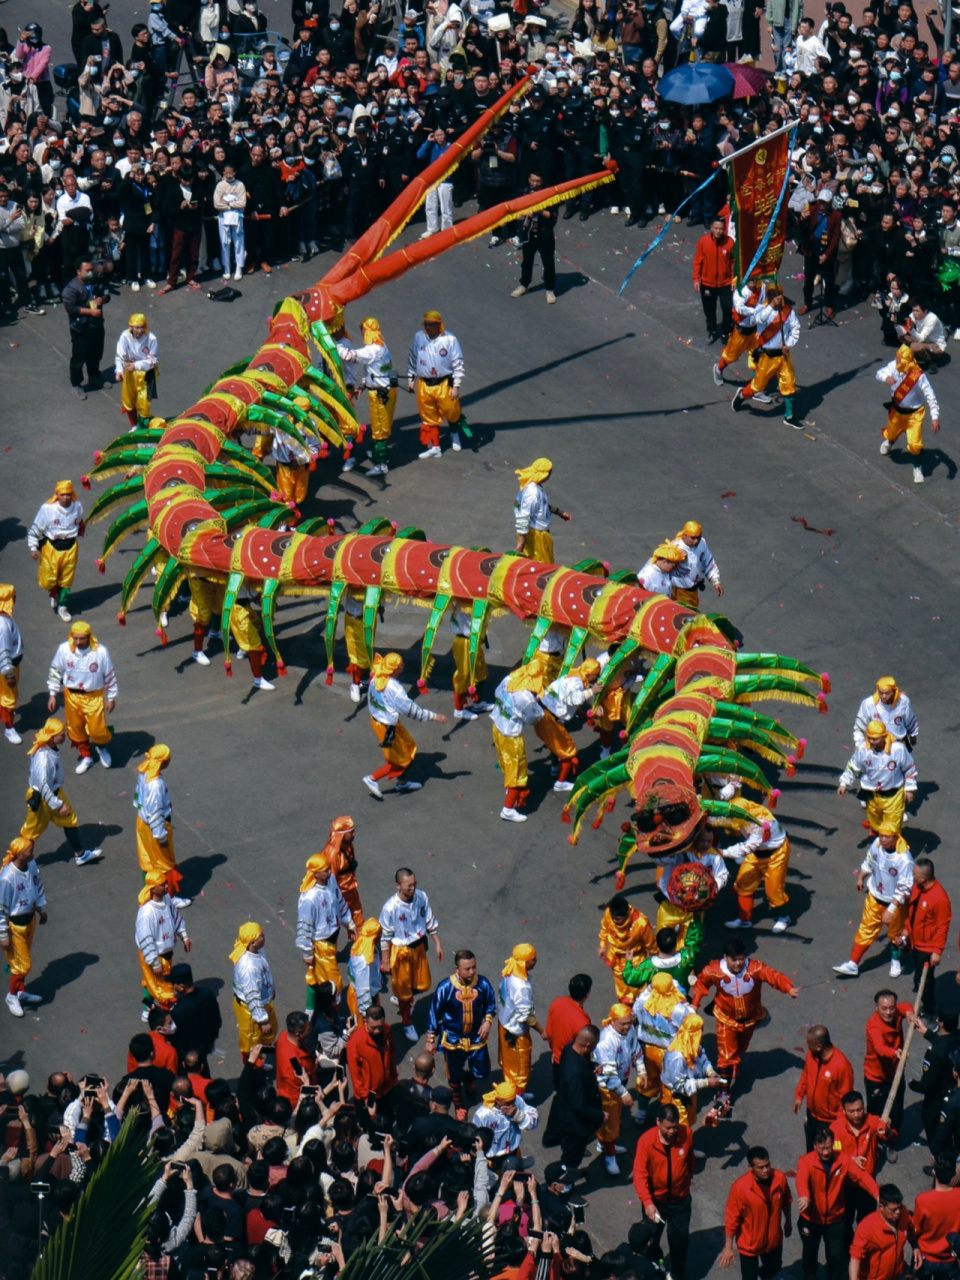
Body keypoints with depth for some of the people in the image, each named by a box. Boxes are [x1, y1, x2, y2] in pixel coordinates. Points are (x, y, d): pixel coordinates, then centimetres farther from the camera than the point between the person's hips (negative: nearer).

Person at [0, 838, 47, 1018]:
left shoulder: (31, 864, -12)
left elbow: (38, 885, 9)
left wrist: (42, 908, 21)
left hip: (30, 918, 7)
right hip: (15, 924, -7)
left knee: (23, 960, 24)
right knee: (23, 964, 5)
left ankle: (21, 991, 43)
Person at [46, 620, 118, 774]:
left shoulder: (100, 651, -20)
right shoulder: (64, 649, -15)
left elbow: (109, 675, -6)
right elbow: (55, 672, 0)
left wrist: (111, 697, 1)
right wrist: (52, 694, 3)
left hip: (94, 697, -2)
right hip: (72, 696, 2)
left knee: (97, 729, -1)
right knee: (76, 728, 15)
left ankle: (102, 747, 36)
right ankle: (86, 756, 39)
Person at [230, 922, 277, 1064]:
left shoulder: (257, 951, -13)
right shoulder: (248, 966, -41)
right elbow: (252, 997, -34)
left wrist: (272, 988, 25)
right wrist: (263, 1020, -26)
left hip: (264, 1002, 9)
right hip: (249, 1008, -9)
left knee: (271, 1031, 30)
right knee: (251, 1043, 16)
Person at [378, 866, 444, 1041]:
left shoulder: (422, 897, -15)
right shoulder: (390, 907, -27)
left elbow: (431, 923, 0)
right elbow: (385, 936, -16)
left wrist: (438, 944, 4)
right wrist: (385, 961, -10)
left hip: (419, 947, 5)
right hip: (400, 951, -5)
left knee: (423, 984, 18)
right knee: (403, 988, 13)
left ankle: (404, 1001, 51)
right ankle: (407, 1023, 37)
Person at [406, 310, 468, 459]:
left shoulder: (449, 340, -11)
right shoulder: (419, 337, 1)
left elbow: (458, 364, -7)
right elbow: (412, 358, 14)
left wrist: (456, 386, -10)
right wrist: (410, 378, 15)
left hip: (444, 384, -3)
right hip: (424, 385, 3)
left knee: (451, 412, 8)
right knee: (428, 418, 8)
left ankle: (455, 436, 39)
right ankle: (433, 447, 19)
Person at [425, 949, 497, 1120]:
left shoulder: (483, 983, -18)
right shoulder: (445, 988, -25)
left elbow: (490, 1004, 2)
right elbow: (434, 1014, -12)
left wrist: (488, 1022, -17)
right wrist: (430, 1040, -5)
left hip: (477, 1039, 2)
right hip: (453, 1040, -2)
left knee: (482, 1072, 13)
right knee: (455, 1076, 16)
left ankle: (469, 1078, 50)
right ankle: (459, 1105, 43)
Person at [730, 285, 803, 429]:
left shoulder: (787, 309, -3)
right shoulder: (762, 309, -14)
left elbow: (795, 328, 3)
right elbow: (760, 319, -36)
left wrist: (789, 344, -10)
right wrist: (771, 306, -48)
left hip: (783, 353, 4)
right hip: (767, 355, -4)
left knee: (789, 384, 7)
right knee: (759, 383, 9)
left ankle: (789, 416, 19)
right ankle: (742, 395, 40)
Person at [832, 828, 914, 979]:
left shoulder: (904, 859, -34)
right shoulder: (877, 843, -18)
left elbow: (904, 889, -29)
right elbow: (869, 861, 5)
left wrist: (891, 909, -32)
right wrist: (860, 877, 18)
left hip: (895, 902, -4)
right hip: (874, 897, 4)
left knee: (896, 933, 20)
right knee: (866, 930, 13)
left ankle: (896, 961, 46)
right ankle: (853, 964, 23)